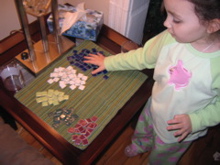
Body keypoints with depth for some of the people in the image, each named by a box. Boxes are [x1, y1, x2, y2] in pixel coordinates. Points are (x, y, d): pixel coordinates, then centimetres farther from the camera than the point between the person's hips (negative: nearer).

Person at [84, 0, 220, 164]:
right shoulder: (170, 38, -25)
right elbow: (142, 57, -7)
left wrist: (195, 120, -31)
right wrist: (108, 62, 1)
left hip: (180, 130, -4)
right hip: (153, 109, 4)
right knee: (142, 132, 37)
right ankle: (140, 145, 73)